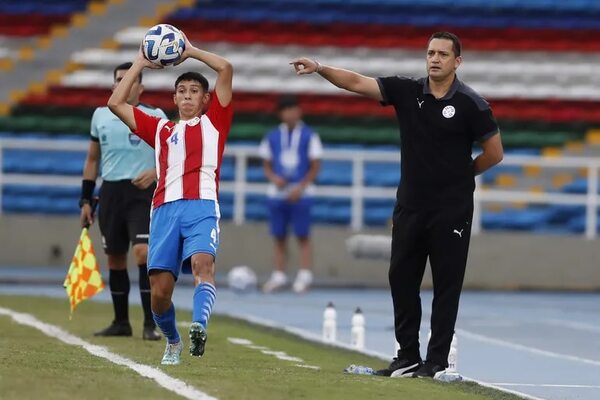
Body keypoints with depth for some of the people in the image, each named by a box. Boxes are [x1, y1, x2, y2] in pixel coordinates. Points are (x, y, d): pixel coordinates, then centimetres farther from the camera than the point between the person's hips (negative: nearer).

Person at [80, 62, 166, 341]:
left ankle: (151, 323, -15)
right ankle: (121, 322, 19)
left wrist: (155, 172, -20)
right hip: (111, 192, 4)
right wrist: (86, 200, 14)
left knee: (143, 252, -18)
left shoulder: (155, 117, -1)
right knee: (115, 258, 8)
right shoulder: (101, 116, 10)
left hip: (142, 192, -4)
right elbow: (92, 160, 17)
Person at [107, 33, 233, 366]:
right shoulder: (160, 129, 28)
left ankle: (199, 326, -49)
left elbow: (226, 69, 11)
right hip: (165, 209, 3)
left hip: (202, 206, -3)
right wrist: (140, 63, 28)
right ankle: (172, 343, 18)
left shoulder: (213, 122, 20)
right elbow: (116, 103, 25)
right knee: (159, 290, -5)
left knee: (203, 264, -30)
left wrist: (191, 51, 21)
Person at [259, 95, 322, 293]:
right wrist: (273, 178, -8)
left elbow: (315, 167, 0)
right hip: (277, 193, 3)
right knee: (279, 236, 5)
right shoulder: (272, 137, 9)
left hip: (300, 193, -3)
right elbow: (266, 164, 13)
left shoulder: (309, 136, 0)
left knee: (303, 236, -5)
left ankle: (304, 275, -3)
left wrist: (300, 188, -11)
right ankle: (279, 275, 10)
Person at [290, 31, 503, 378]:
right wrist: (320, 69, -18)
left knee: (447, 285, 1)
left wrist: (460, 174, 7)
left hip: (451, 210, -5)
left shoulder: (470, 104, -9)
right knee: (401, 279, 7)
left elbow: (494, 153, -2)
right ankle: (408, 357, 16)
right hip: (410, 205, 5)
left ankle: (437, 360, 6)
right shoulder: (407, 91, 1)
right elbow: (357, 83, -5)